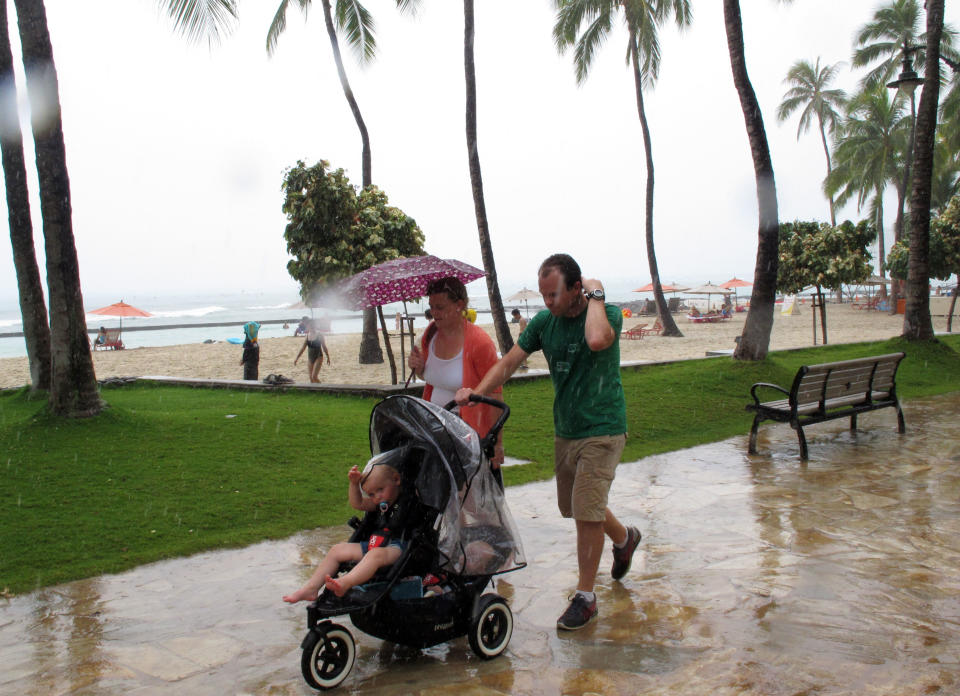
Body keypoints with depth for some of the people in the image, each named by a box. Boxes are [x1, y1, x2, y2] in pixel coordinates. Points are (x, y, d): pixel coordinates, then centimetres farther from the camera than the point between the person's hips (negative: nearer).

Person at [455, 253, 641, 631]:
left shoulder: (607, 314, -15)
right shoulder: (543, 321, 1)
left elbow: (597, 340, -39)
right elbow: (509, 362, 2)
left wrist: (595, 295, -24)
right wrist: (477, 391, -13)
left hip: (601, 431, -6)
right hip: (565, 430, 7)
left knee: (586, 512, -9)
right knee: (575, 507, 18)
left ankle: (585, 597, 7)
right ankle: (624, 537, 47)